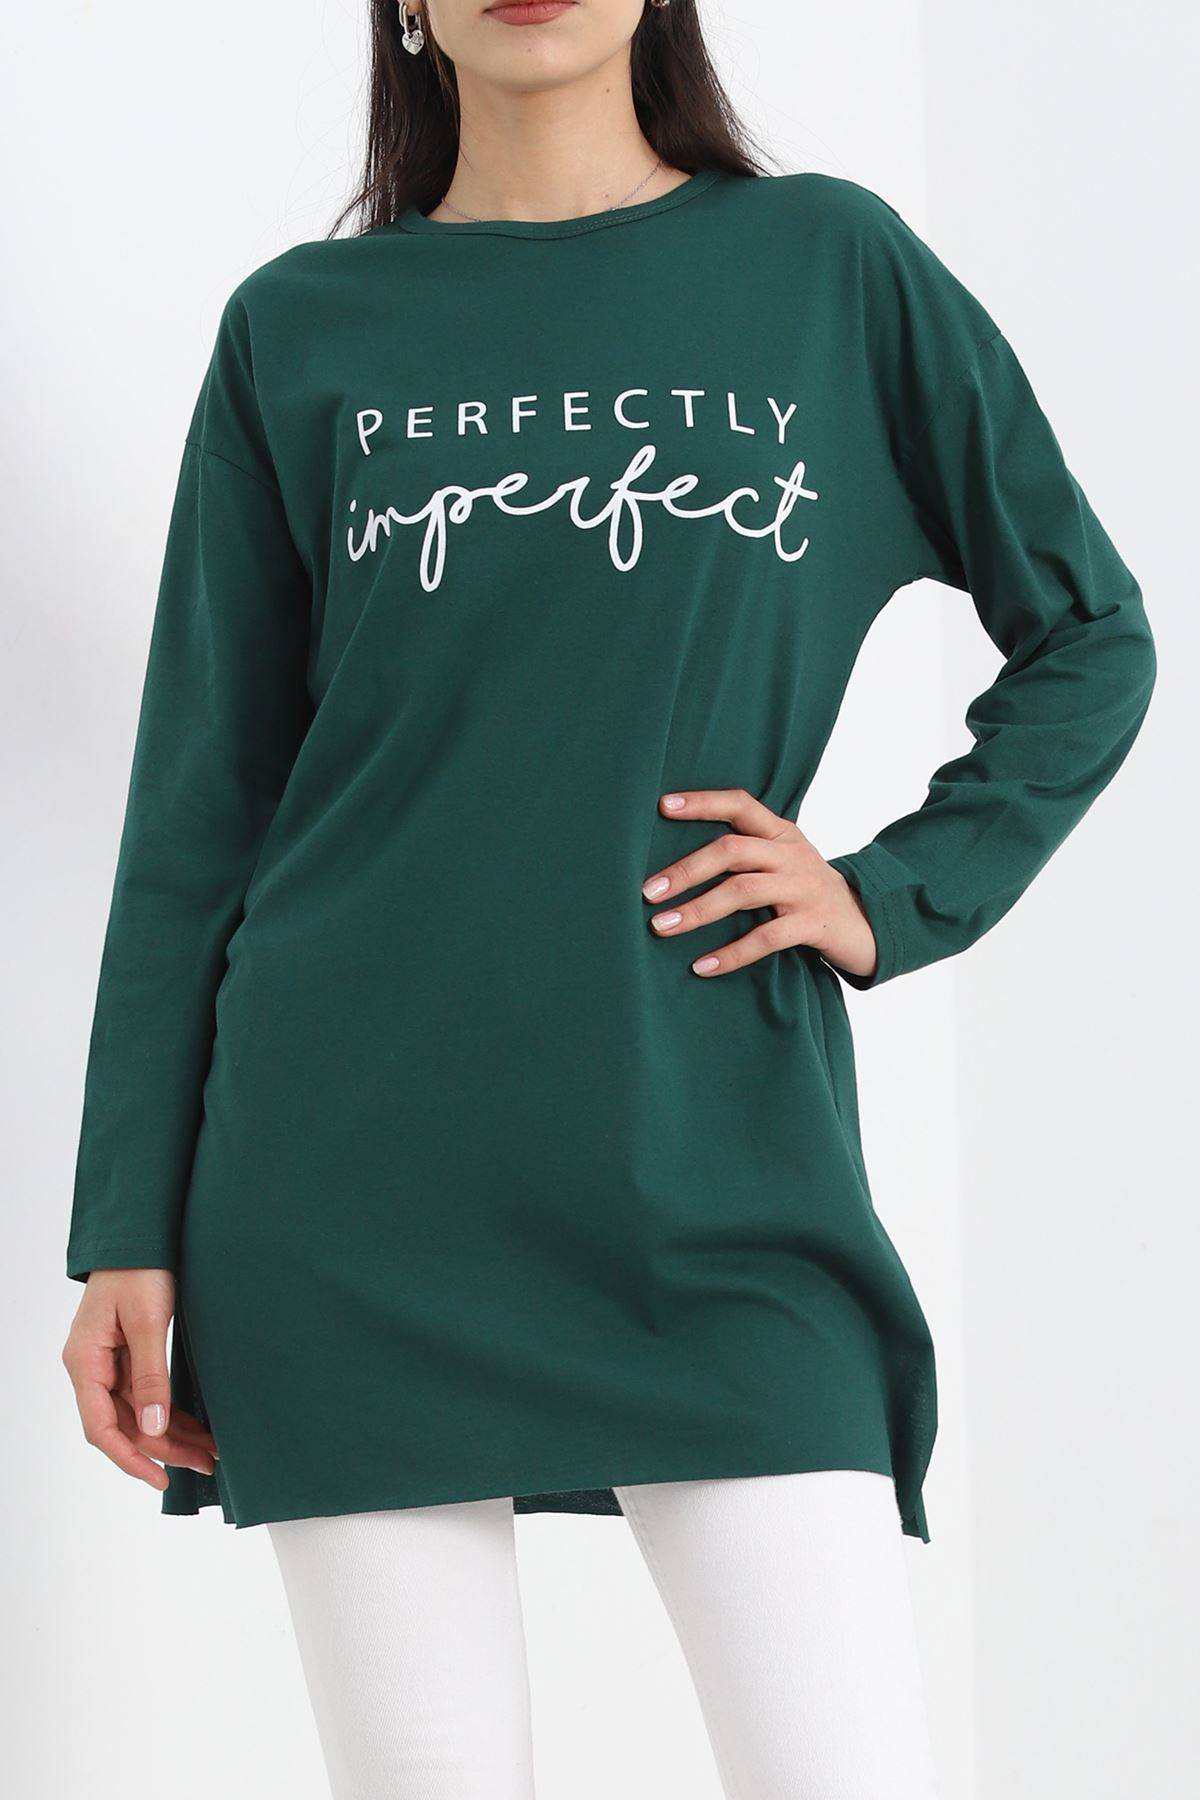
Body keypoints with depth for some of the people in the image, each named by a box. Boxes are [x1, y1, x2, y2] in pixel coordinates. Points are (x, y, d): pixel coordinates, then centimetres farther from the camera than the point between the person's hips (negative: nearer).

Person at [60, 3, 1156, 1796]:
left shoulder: (828, 265, 8)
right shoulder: (301, 331, 8)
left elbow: (1090, 635, 15)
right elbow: (199, 812, 8)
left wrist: (892, 897, 1)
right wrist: (129, 1234, 3)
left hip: (717, 1177, 0)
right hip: (353, 1183, 1)